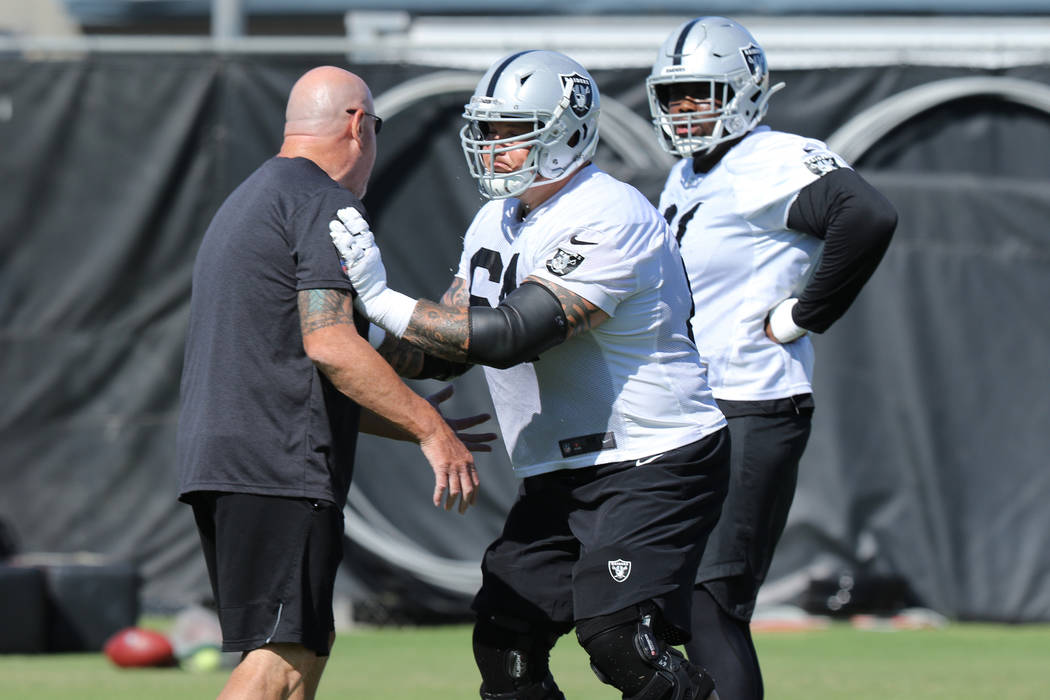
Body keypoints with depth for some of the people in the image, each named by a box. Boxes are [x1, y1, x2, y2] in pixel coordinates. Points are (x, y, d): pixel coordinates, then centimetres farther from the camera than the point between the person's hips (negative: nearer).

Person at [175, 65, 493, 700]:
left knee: (311, 641, 14)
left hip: (216, 455, 10)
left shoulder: (248, 203, 26)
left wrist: (404, 424, 28)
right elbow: (329, 345, -17)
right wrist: (430, 429, -13)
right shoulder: (325, 205, -6)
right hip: (278, 467, -10)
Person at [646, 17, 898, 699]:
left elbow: (869, 217, -30)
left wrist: (800, 316, -21)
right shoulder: (686, 180, 16)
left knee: (709, 604, -13)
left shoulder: (774, 164, -13)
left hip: (755, 414, -10)